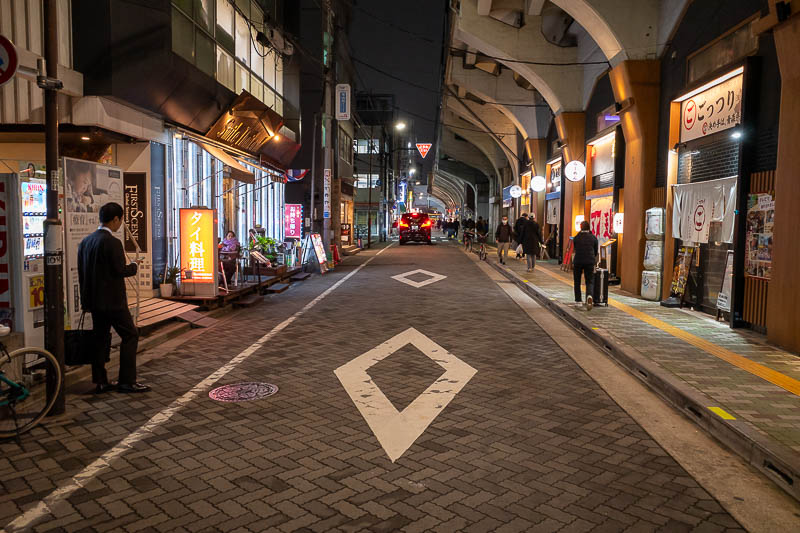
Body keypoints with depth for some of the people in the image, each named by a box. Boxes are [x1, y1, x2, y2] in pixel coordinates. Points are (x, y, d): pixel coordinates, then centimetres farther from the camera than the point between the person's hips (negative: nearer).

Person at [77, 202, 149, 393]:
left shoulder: (85, 241, 10)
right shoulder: (112, 242, -17)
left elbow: (81, 273, 14)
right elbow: (120, 270, -19)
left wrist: (86, 300, 20)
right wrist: (134, 266, 2)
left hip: (94, 301, 8)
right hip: (112, 300, -8)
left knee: (100, 339, 13)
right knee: (130, 335, 1)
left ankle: (100, 382, 18)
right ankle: (127, 381, 1)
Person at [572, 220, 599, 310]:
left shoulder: (576, 238, 6)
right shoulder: (593, 238, 6)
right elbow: (595, 251, 13)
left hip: (577, 262, 0)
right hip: (590, 262, 0)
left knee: (577, 281, 14)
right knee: (590, 281, 2)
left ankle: (578, 300, 17)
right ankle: (589, 296, -26)